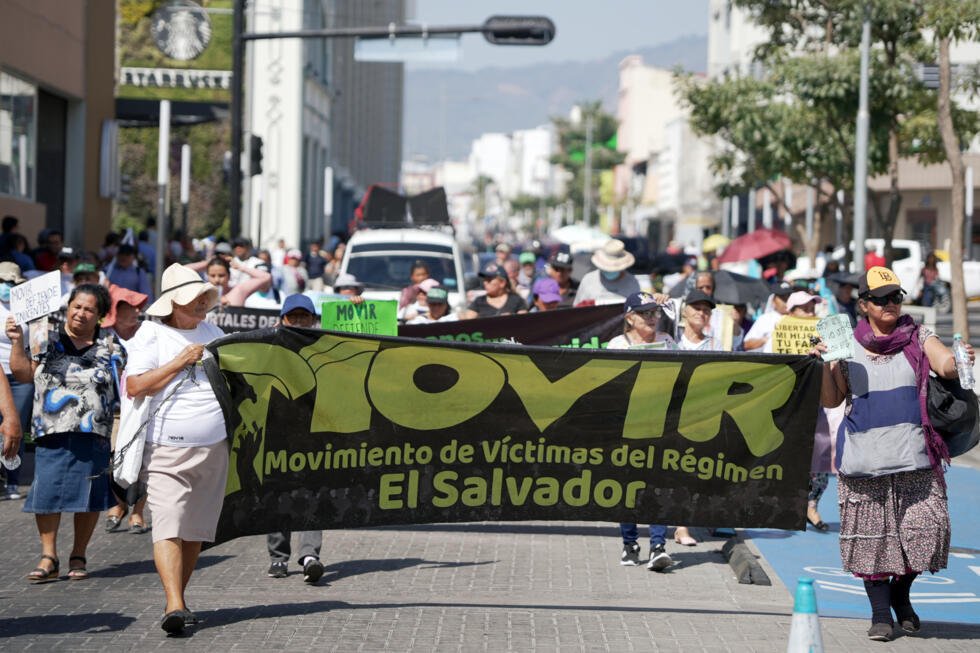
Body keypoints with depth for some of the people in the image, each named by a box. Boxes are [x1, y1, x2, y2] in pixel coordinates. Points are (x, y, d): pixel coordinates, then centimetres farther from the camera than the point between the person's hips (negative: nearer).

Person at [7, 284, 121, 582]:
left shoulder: (110, 347, 7)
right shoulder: (48, 342, 9)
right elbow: (23, 374, 5)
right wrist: (17, 342, -5)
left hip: (92, 434, 0)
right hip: (52, 433, 0)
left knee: (88, 495, 3)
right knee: (46, 490, -6)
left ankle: (78, 557, 15)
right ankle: (48, 558, 0)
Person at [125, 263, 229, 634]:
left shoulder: (213, 333, 16)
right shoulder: (150, 335, -1)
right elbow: (135, 387, -11)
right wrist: (180, 361, -13)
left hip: (213, 449, 5)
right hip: (167, 451, -5)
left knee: (195, 530, 7)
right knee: (168, 529, -15)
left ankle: (177, 601, 18)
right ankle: (174, 606, -23)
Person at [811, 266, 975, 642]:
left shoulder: (918, 339, 6)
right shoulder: (849, 347, 7)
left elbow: (945, 365, -11)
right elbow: (831, 401, 8)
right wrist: (824, 367, -8)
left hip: (913, 454, 0)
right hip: (865, 453, 0)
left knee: (925, 527, -6)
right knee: (871, 533, 1)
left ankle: (901, 595, 21)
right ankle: (880, 612, 13)